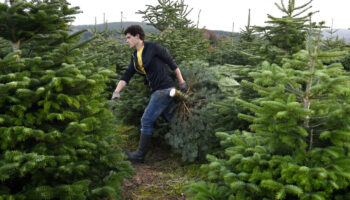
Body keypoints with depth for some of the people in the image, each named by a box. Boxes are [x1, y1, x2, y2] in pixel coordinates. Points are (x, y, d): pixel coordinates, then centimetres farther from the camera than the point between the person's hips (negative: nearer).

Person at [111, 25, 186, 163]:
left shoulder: (153, 47, -7)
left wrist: (181, 82, -2)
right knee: (172, 119, 12)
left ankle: (140, 155, 4)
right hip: (157, 91, 8)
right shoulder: (135, 57, 15)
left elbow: (171, 63, -3)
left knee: (147, 120, -5)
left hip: (164, 89, -8)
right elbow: (126, 76, 10)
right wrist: (116, 91, -3)